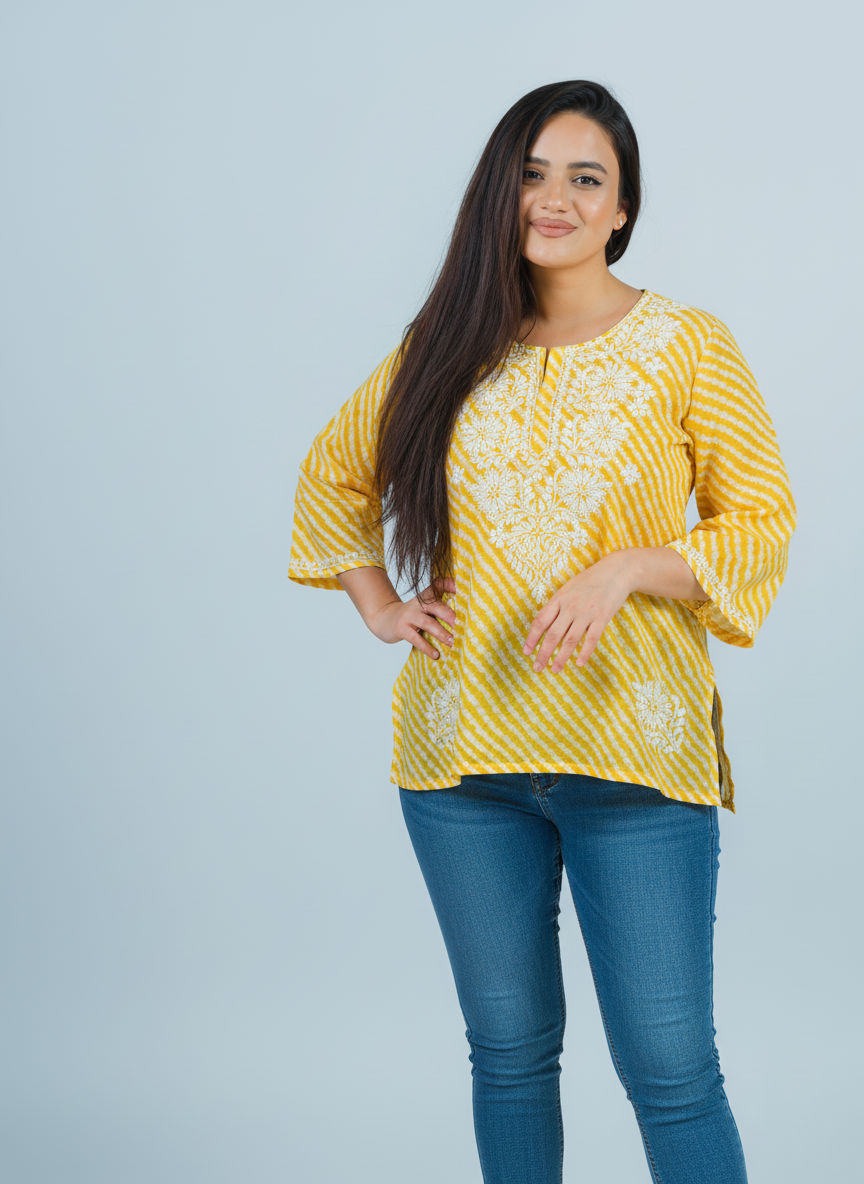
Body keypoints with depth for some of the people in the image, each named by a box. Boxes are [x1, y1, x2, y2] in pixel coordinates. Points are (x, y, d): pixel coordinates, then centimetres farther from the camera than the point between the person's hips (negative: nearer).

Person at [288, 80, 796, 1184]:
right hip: (465, 756, 3)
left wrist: (626, 568, -16)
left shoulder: (687, 345, -1)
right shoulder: (448, 349, 8)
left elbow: (764, 522, -1)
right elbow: (332, 472, 23)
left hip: (634, 752, -3)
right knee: (507, 1051, 14)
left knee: (668, 1067, -2)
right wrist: (378, 605, 11)